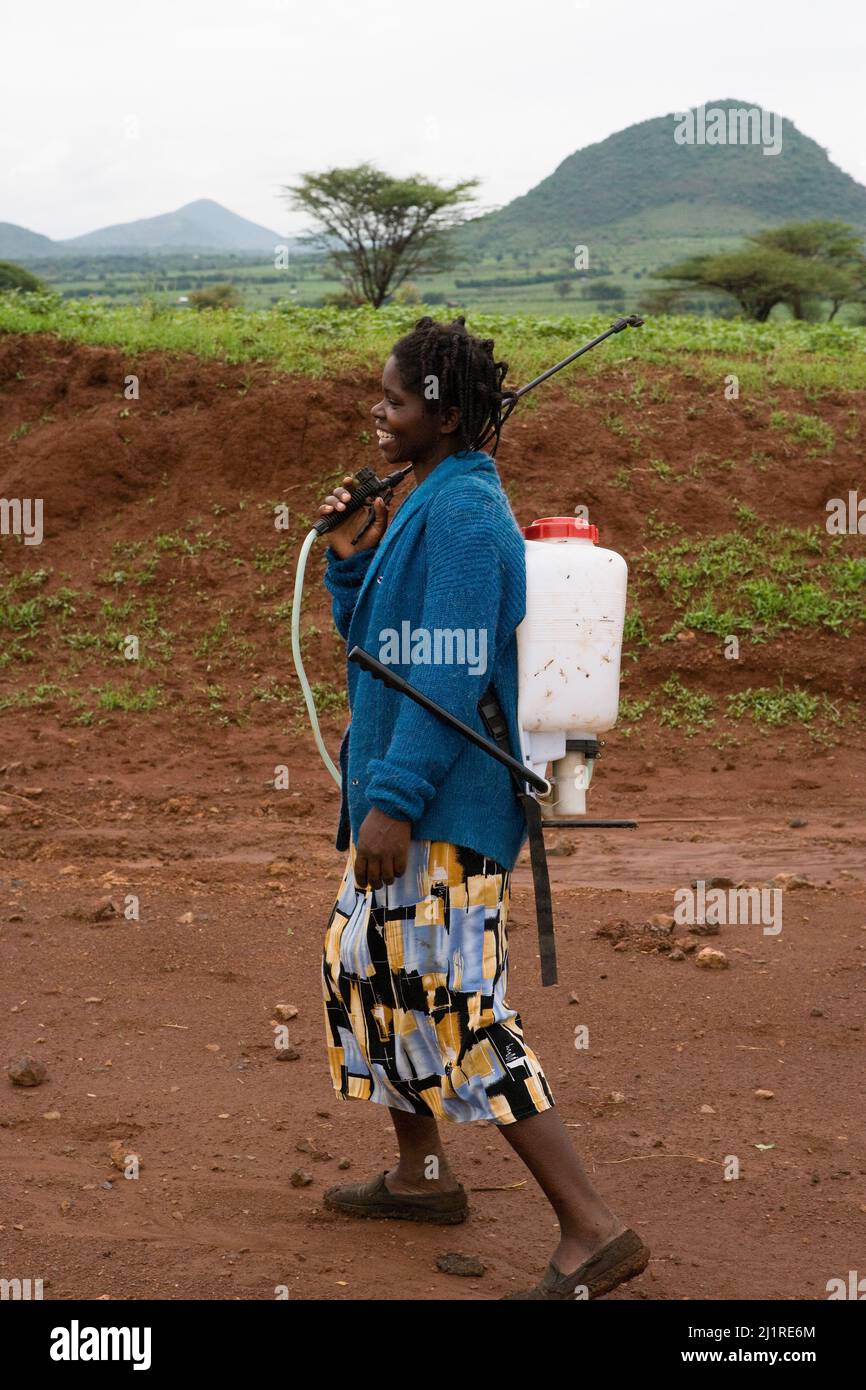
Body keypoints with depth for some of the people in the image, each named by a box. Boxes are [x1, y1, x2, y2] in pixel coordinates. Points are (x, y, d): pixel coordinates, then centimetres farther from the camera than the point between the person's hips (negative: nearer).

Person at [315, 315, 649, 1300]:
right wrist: (350, 559, 6)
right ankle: (421, 1175, 36)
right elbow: (371, 645, 21)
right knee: (368, 971, 20)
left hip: (445, 811, -11)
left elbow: (450, 673, -24)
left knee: (449, 1007, -10)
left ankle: (592, 1230, -6)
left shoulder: (463, 513, -17)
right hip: (404, 799, 11)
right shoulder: (428, 506, 15)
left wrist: (393, 799, -25)